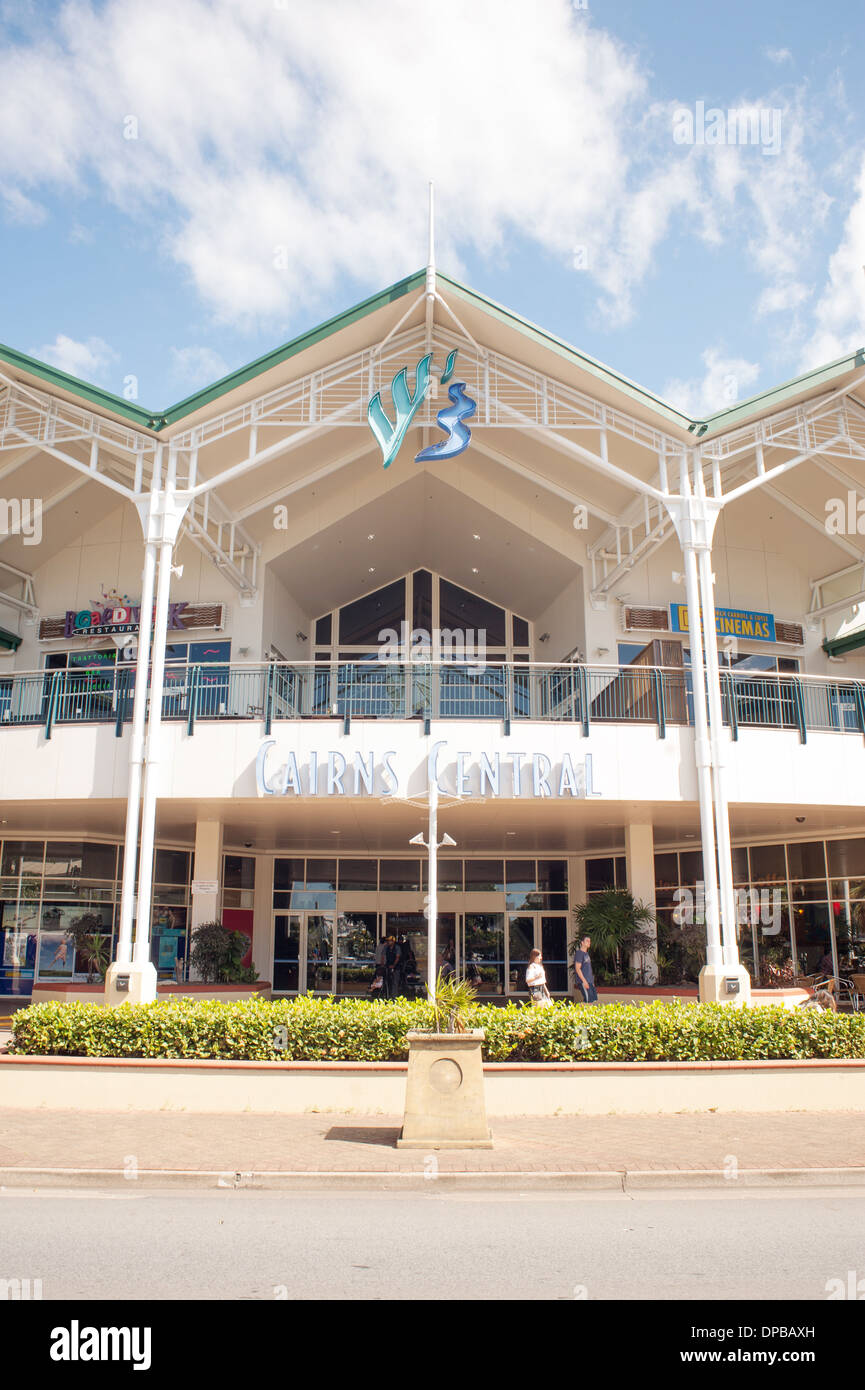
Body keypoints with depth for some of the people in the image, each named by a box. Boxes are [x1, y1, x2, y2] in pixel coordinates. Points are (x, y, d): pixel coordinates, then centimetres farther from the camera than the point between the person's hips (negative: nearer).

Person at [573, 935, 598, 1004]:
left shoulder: (586, 953, 18)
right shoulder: (579, 953, -11)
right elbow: (578, 969, -16)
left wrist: (592, 981, 18)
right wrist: (584, 981, -20)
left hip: (590, 981, 9)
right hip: (583, 981, -9)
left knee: (594, 999, 7)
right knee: (588, 1000, -12)